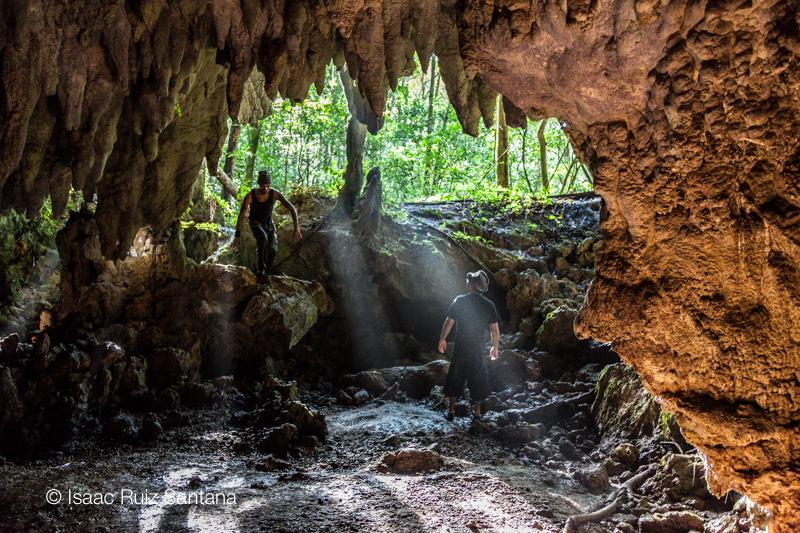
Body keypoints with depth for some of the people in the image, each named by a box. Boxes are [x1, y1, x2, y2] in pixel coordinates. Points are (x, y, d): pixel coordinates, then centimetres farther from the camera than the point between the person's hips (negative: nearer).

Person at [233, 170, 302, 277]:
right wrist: (237, 236, -22)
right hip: (255, 222, -2)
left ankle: (266, 272, 13)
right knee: (263, 238, -34)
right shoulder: (250, 196, -27)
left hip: (268, 223, 2)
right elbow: (240, 216, -21)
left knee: (273, 250, -12)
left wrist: (296, 228, -34)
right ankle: (260, 268, -19)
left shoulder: (275, 194, -24)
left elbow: (292, 209, -24)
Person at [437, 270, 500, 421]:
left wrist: (442, 339, 8)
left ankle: (451, 410, 17)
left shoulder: (460, 301, -9)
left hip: (460, 349, -1)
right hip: (479, 350, 1)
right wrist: (495, 347, 9)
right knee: (478, 379, 14)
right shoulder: (489, 305, -6)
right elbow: (495, 330, -5)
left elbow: (449, 322, -5)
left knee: (455, 378, 12)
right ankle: (477, 411, 22)